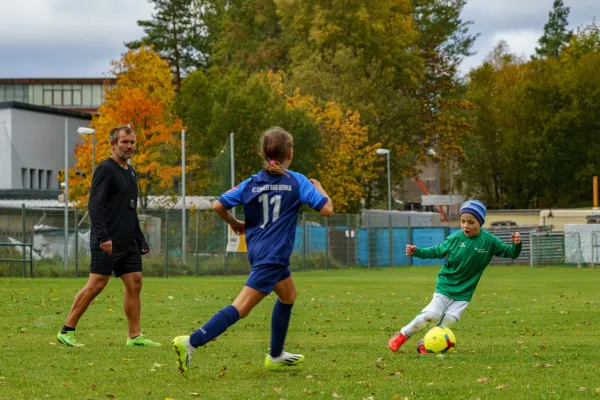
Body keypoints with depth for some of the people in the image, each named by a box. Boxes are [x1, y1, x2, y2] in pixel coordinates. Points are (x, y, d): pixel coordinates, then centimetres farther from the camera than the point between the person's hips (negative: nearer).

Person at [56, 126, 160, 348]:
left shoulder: (130, 172, 19)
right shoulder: (105, 169, -9)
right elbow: (95, 206, -17)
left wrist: (140, 240, 20)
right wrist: (103, 236, -26)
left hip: (128, 244, 9)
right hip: (108, 244, -9)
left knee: (134, 284, 3)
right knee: (95, 285, -8)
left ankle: (135, 336, 7)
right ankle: (67, 331, -1)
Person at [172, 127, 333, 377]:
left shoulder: (251, 183, 6)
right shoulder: (297, 182, -5)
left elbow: (218, 206, -2)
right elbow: (327, 209, -8)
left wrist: (234, 223, 17)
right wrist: (318, 188, 12)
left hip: (257, 249, 7)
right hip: (272, 255, -7)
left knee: (288, 294, 28)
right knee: (242, 307, -12)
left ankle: (275, 356, 33)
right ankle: (191, 343, -26)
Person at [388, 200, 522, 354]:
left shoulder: (489, 241, -10)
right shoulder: (455, 238, -10)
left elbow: (509, 252, -5)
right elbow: (437, 251, 3)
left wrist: (516, 245, -27)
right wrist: (416, 252, -9)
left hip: (464, 291, 1)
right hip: (445, 285, -1)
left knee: (449, 319, -11)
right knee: (432, 315, -14)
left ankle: (425, 344, 6)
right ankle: (402, 335, 6)